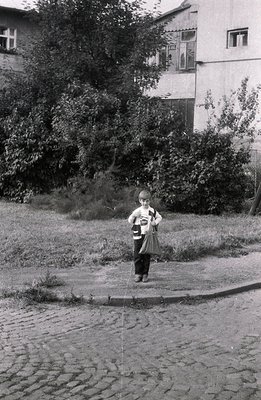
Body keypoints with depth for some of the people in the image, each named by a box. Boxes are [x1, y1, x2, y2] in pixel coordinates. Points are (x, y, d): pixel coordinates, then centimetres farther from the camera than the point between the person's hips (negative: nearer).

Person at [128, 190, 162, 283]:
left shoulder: (152, 211, 4)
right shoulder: (137, 211, -1)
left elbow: (159, 217, 18)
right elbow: (130, 221, 4)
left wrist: (155, 222, 2)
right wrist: (133, 216, -11)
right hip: (138, 236, -1)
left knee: (147, 256, 4)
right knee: (137, 256, -1)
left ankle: (145, 274, 12)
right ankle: (138, 274, 10)